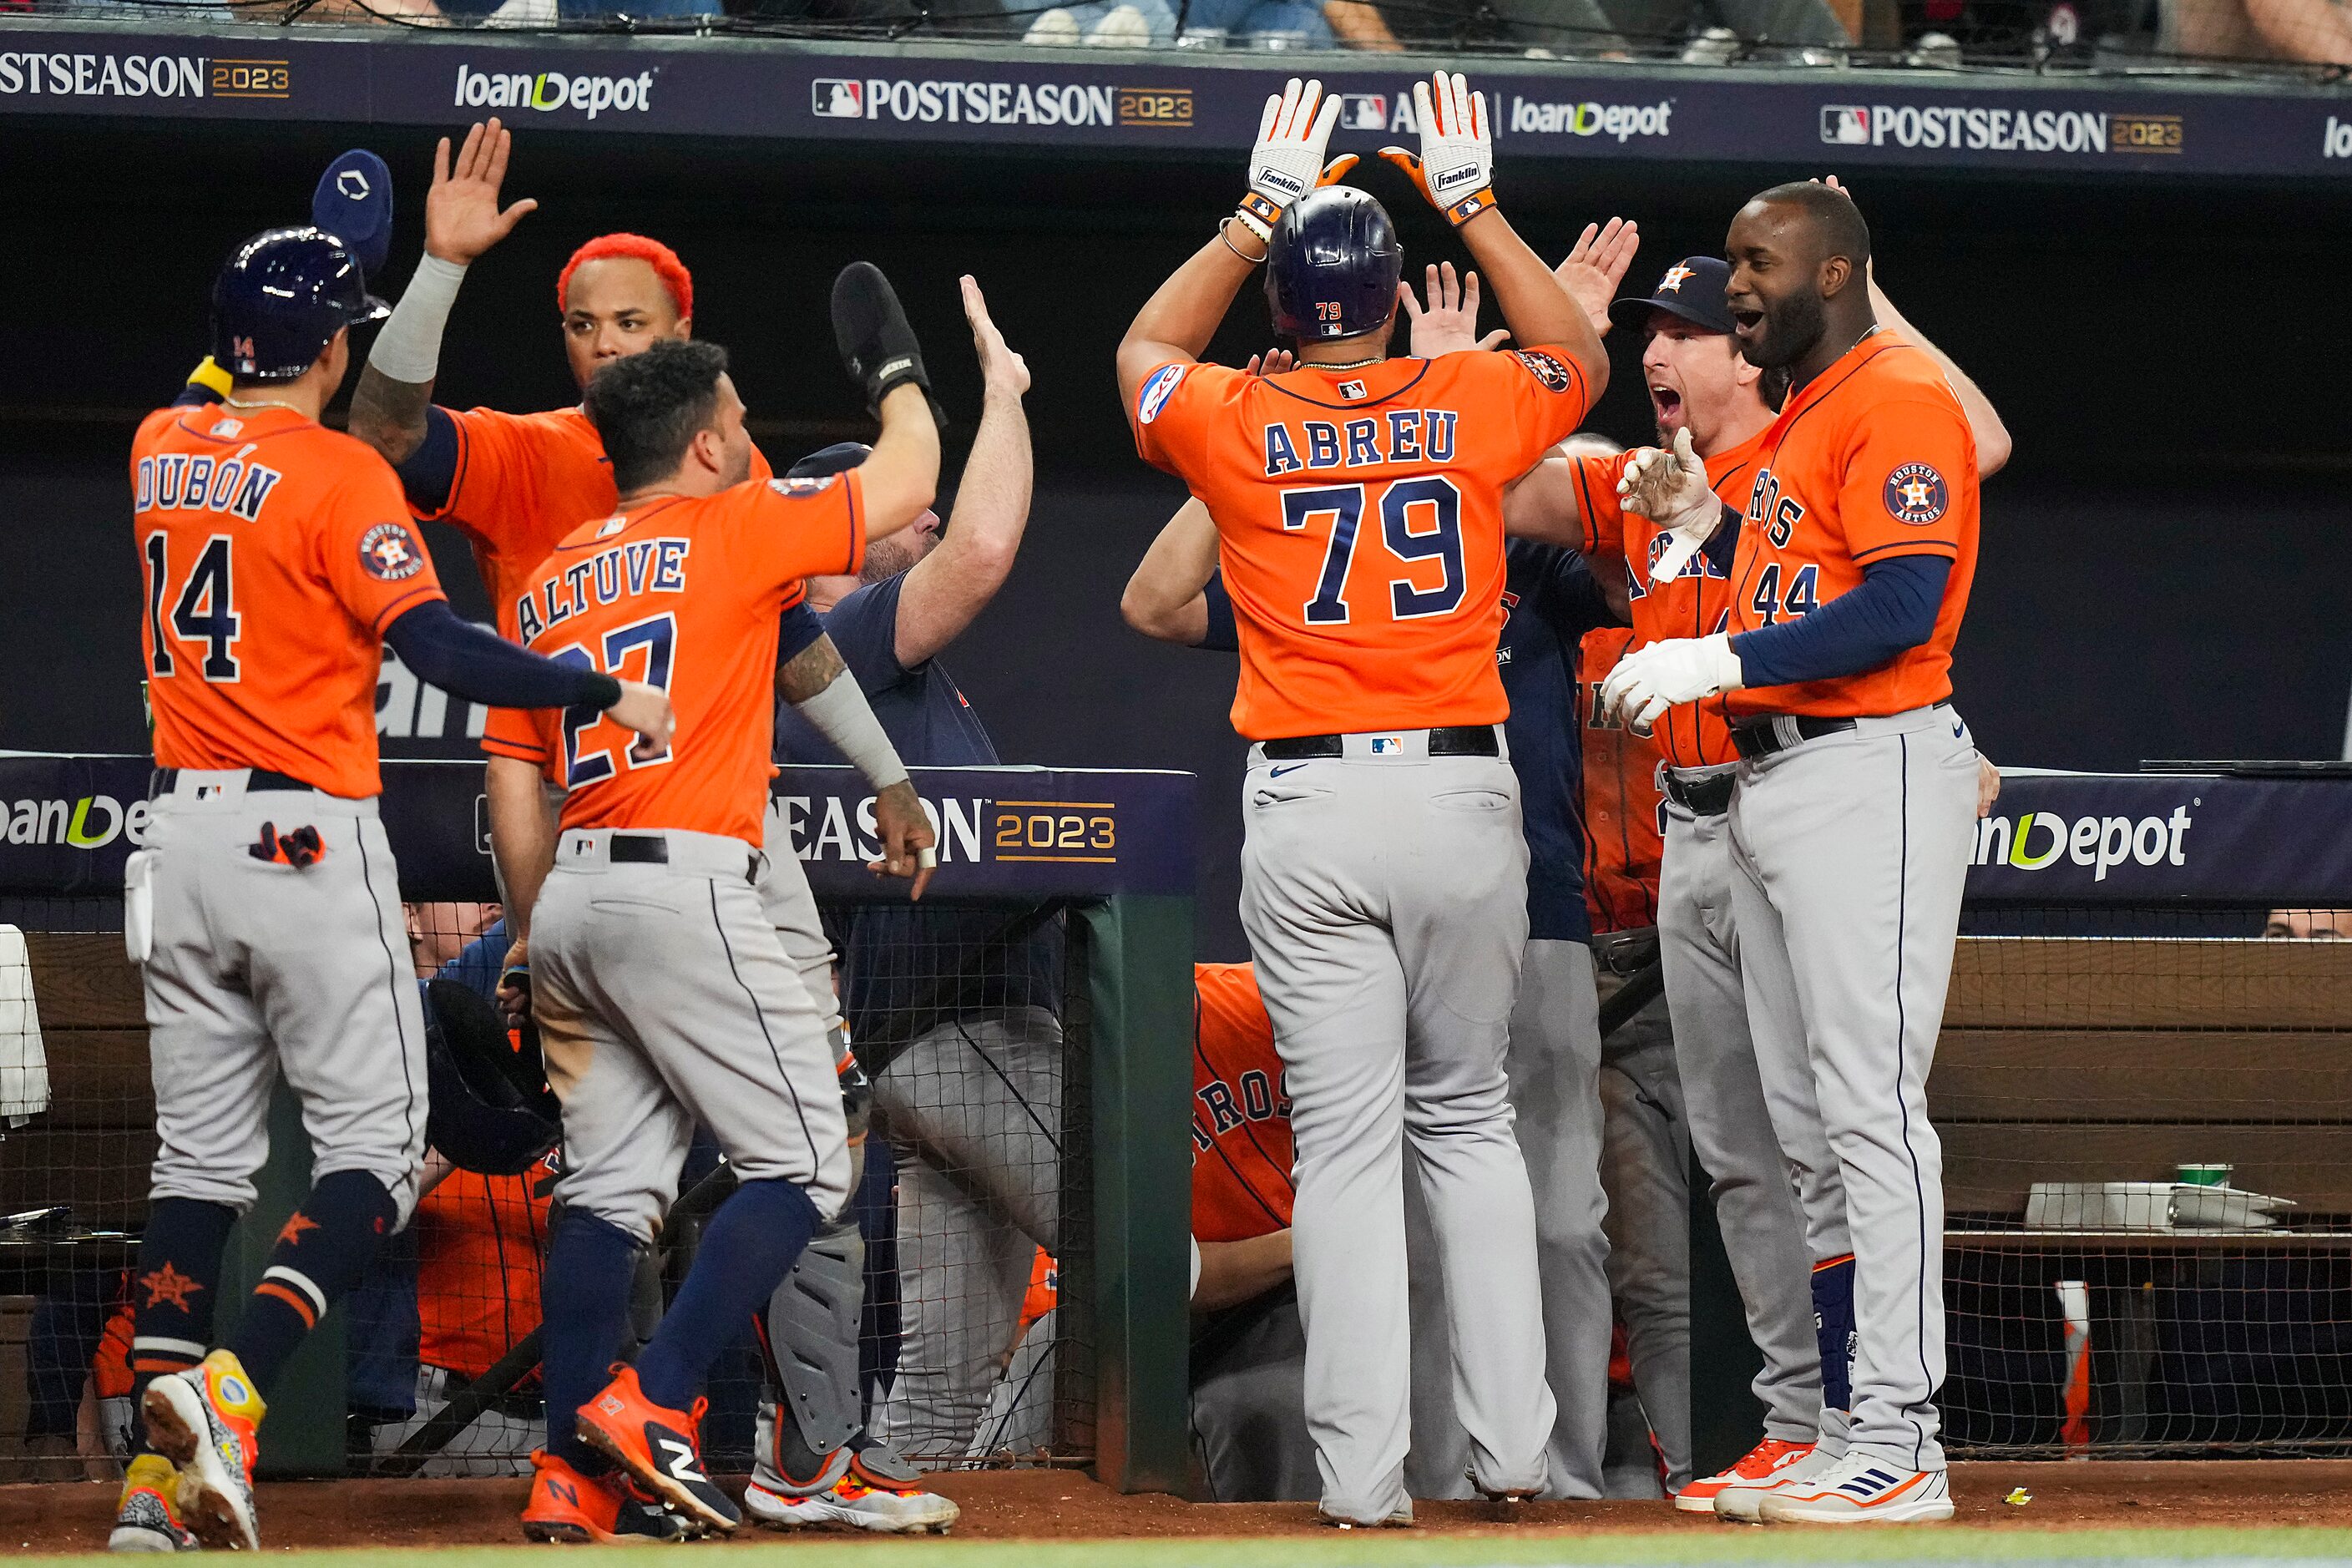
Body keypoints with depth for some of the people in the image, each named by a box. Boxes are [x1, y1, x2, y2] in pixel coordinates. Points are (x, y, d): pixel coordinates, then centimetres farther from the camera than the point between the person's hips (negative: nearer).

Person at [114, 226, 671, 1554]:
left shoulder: (160, 451, 8)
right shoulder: (339, 474, -11)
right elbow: (441, 650, -19)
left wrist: (289, 277, 34)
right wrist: (605, 693, -14)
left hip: (184, 833, 7)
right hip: (310, 840, -6)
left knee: (201, 1156, 10)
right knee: (375, 1149, -1)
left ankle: (158, 1484, 4)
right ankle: (231, 1393, -23)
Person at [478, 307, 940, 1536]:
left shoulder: (547, 583, 18)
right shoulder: (729, 532, 0)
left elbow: (515, 797, 16)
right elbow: (908, 482, 9)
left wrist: (543, 950, 21)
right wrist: (896, 373, 27)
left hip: (570, 897, 7)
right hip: (684, 887, -7)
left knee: (608, 1186, 7)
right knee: (802, 1163, -2)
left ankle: (569, 1467, 0)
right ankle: (651, 1405, -14)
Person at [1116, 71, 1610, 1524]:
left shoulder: (1237, 425, -1)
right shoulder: (1472, 408, 1)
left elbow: (1145, 352, 23)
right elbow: (1580, 360, 24)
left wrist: (1257, 214, 20)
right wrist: (1478, 208, 22)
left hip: (1308, 812, -1)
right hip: (1463, 798, 1)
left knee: (1346, 1142, -1)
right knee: (1471, 1118, 14)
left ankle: (1365, 1477, -4)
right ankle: (1514, 1445, 9)